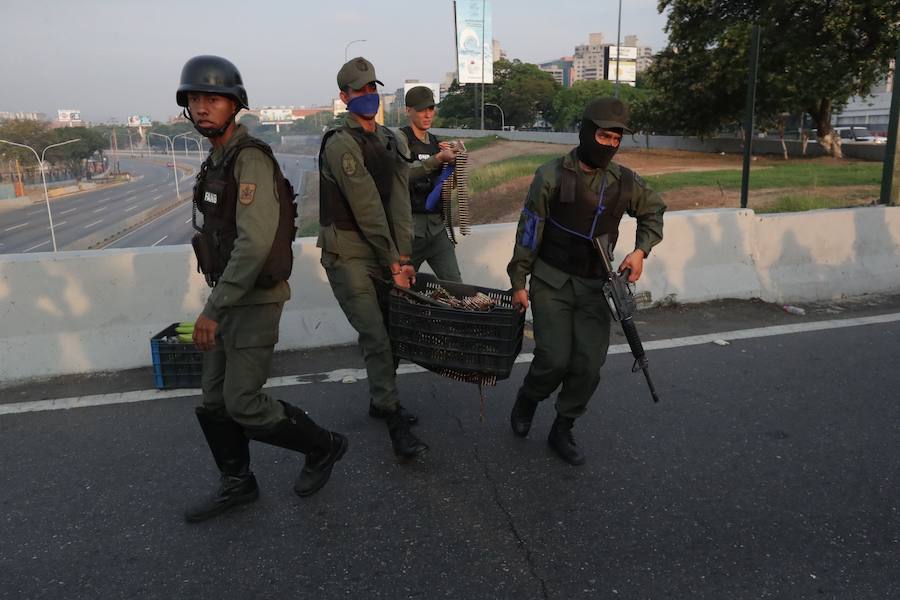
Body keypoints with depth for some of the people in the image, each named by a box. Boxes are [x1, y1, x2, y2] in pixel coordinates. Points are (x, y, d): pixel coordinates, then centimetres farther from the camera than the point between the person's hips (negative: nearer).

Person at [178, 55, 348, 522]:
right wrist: (216, 304, 20)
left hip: (256, 299, -9)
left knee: (243, 403, -4)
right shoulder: (217, 162, 12)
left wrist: (212, 310, -27)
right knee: (213, 400, 13)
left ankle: (322, 447, 18)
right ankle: (236, 484, 30)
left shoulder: (251, 159, -19)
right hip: (230, 295, 9)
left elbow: (255, 242, -29)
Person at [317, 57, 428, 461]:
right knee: (375, 338, -8)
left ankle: (379, 400, 32)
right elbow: (368, 210, -18)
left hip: (382, 253, 7)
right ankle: (395, 422, 0)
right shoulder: (341, 145, -14)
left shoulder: (391, 143, 9)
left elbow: (399, 203, 0)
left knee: (388, 330, 13)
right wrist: (394, 264, -18)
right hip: (347, 255, -7)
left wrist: (403, 257, -8)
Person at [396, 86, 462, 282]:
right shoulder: (401, 139, -6)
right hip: (410, 225, -6)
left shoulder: (434, 142, 14)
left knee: (455, 284, 1)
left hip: (436, 226, 6)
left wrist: (453, 160, -2)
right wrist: (438, 158, -30)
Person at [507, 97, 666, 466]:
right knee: (554, 359, -10)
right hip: (552, 282, -3)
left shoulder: (624, 181, 1)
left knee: (589, 365, -1)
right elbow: (529, 231, -4)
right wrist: (518, 282, -4)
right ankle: (526, 401, 24)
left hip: (594, 286, 3)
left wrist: (641, 250, 2)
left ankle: (562, 431, 21)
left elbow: (654, 212, 19)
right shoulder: (552, 175, -9)